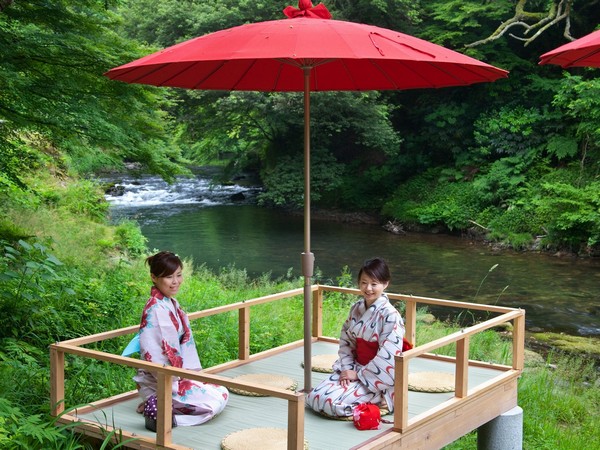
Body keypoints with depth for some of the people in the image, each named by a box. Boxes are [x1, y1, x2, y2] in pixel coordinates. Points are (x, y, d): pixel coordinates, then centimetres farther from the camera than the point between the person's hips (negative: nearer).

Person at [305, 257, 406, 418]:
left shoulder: (390, 315, -18)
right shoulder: (356, 309, 4)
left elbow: (387, 357, -21)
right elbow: (346, 340, 8)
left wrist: (358, 374, -15)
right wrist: (347, 368, -7)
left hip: (377, 377, -7)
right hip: (355, 367, 7)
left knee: (333, 403, -23)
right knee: (314, 397, -7)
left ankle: (379, 399, -1)